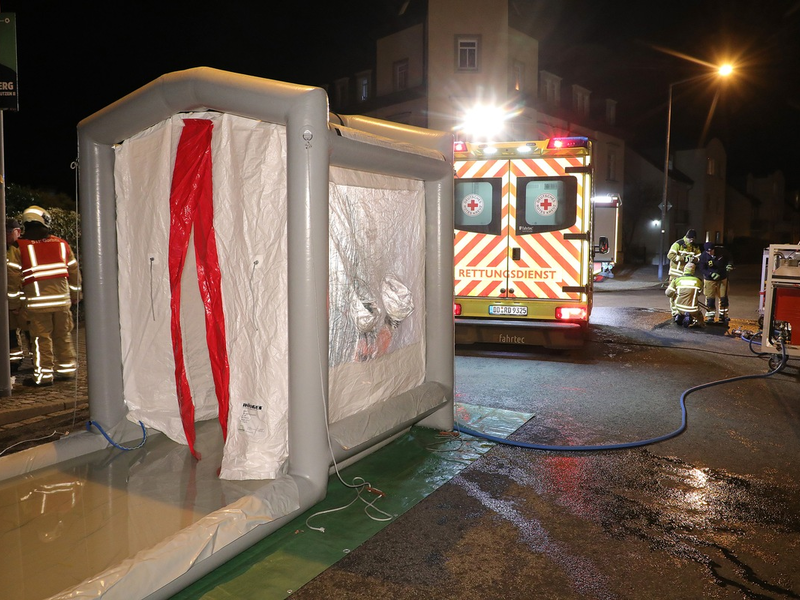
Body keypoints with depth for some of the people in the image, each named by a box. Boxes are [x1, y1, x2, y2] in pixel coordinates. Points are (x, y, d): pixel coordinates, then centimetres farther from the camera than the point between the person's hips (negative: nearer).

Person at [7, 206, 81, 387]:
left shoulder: (18, 247, 0)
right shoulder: (61, 243, 9)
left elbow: (13, 276, -2)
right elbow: (74, 271, 14)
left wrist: (13, 302, 7)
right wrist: (75, 295, 25)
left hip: (38, 301, -3)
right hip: (62, 299, 3)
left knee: (41, 338, 2)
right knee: (63, 336, 12)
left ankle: (43, 375, 7)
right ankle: (67, 369, 20)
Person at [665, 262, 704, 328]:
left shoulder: (677, 280, -1)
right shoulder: (698, 281, 0)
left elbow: (669, 293, -2)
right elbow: (699, 293, 16)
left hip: (679, 308, 1)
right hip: (692, 310, -1)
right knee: (699, 321, 27)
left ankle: (678, 316, 11)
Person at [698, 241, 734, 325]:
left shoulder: (720, 252, -11)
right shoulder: (703, 256, -17)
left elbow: (728, 259, 8)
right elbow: (702, 270, -15)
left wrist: (729, 265, -14)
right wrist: (711, 274, -30)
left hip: (722, 279, 3)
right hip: (710, 280, -2)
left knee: (723, 298, 6)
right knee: (710, 299, 0)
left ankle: (723, 316, 19)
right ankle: (710, 317, 11)